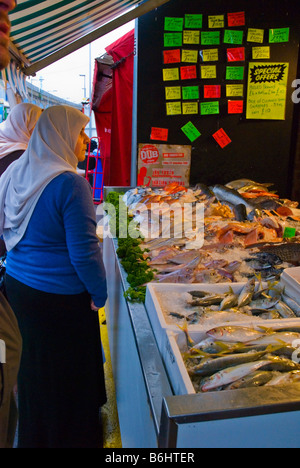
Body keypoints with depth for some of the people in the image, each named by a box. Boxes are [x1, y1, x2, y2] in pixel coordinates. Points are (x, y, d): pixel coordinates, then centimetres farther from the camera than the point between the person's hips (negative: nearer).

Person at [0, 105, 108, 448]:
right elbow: (84, 252, -21)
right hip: (59, 297, -8)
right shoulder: (70, 184, -22)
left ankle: (33, 436, 46)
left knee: (35, 362, 24)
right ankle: (72, 438, 35)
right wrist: (100, 293, -9)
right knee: (68, 368, 13)